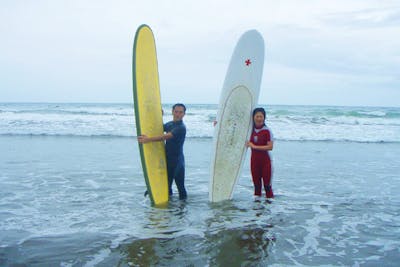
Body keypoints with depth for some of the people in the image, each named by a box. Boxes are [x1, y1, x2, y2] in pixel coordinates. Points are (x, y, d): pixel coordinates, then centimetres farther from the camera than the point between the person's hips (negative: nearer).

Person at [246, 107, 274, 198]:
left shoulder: (267, 131, -12)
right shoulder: (251, 130, 3)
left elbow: (270, 147, -17)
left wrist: (254, 146, -19)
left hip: (265, 160, -5)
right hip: (254, 160, 5)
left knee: (267, 184, -1)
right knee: (256, 184, 13)